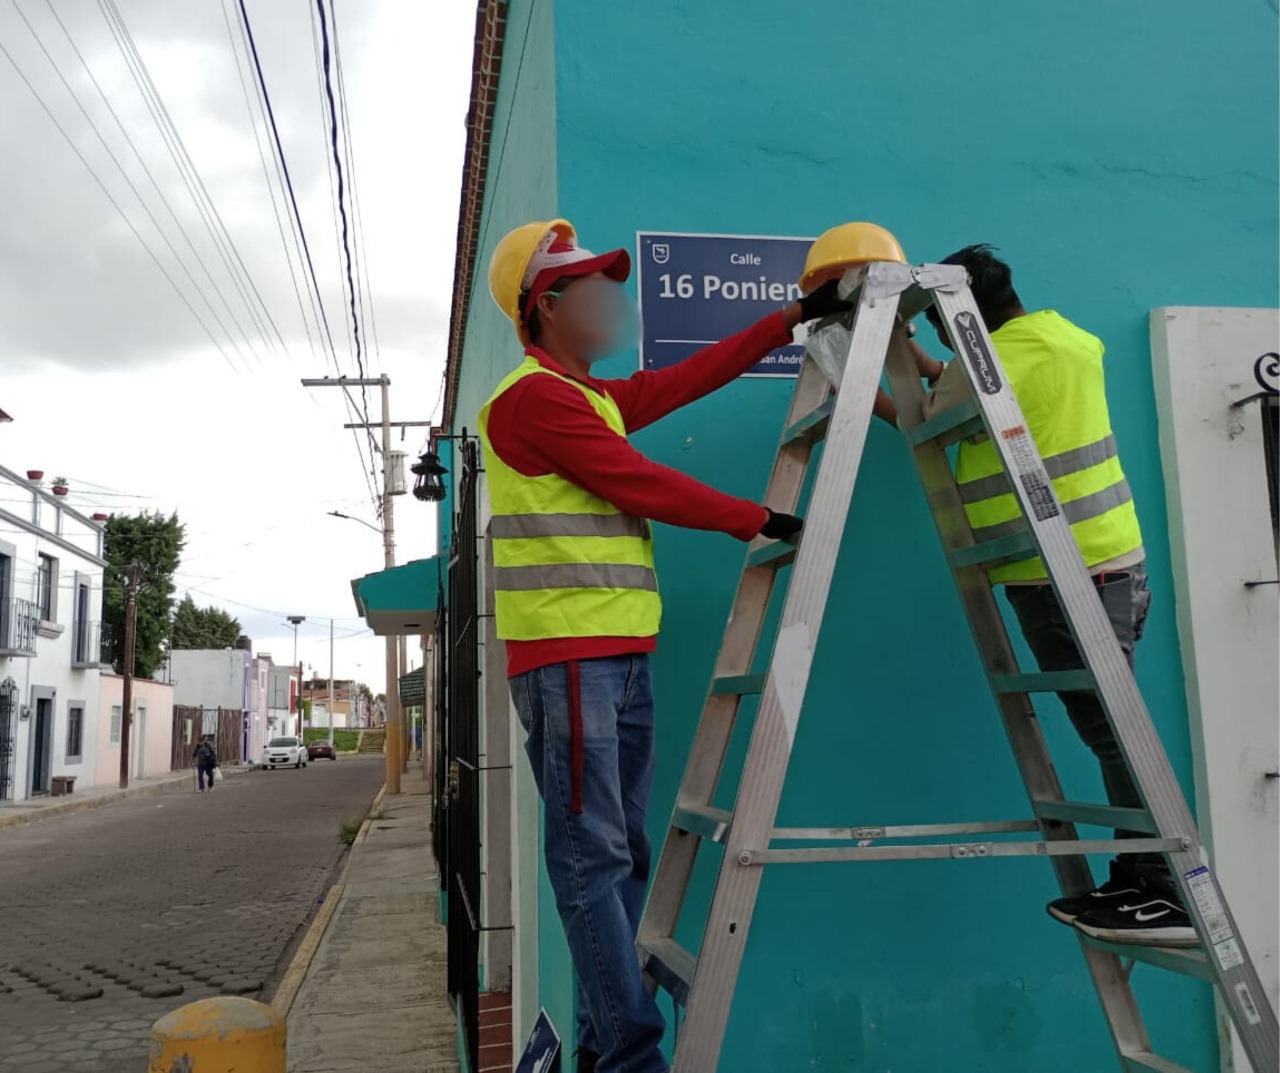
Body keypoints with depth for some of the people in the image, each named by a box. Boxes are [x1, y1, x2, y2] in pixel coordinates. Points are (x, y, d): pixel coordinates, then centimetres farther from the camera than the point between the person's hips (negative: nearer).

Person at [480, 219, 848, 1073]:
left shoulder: (593, 397, 22)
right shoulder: (534, 395, -8)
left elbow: (691, 379, 22)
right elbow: (641, 485, -11)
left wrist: (794, 319, 24)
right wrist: (758, 521, -4)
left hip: (620, 656, 10)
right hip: (568, 657, -10)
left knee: (624, 856, 10)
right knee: (594, 858, -8)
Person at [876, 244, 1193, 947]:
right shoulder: (1066, 337, 13)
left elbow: (924, 426, 7)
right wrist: (920, 363, 30)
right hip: (1112, 562, 9)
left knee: (1114, 735, -6)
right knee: (1113, 731, 11)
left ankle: (1165, 898, -1)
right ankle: (1138, 883, 18)